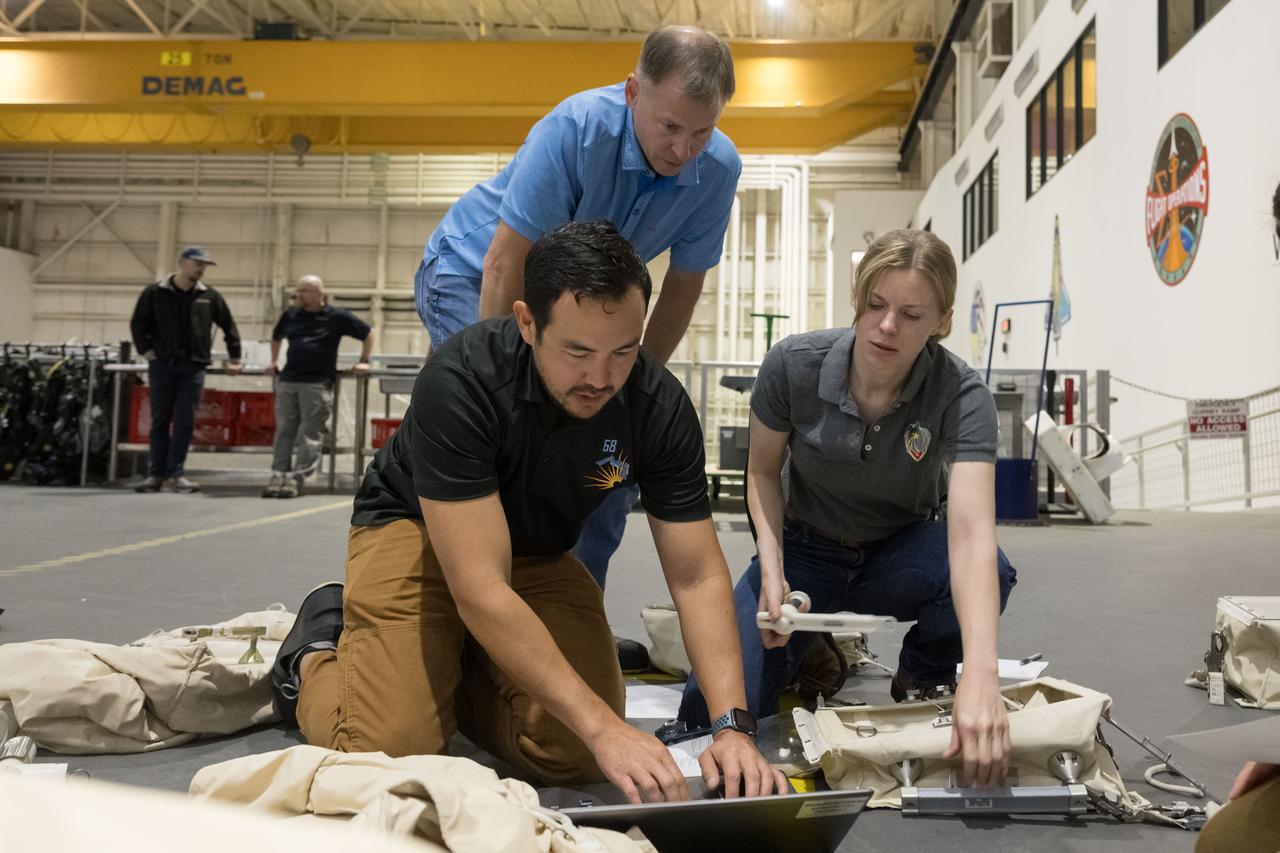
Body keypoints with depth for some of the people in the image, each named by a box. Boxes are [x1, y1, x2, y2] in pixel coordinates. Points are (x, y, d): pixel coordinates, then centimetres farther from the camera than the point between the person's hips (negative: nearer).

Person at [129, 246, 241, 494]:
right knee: (160, 420, 4)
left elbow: (229, 326, 15)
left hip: (193, 366, 1)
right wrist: (147, 350, -2)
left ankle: (175, 473, 4)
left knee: (185, 422, -2)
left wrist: (234, 357, 12)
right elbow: (138, 323, 9)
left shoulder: (209, 296, 8)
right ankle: (156, 473, 9)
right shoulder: (155, 293, 4)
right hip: (162, 364, -1)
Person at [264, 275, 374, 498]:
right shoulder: (290, 315, 14)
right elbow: (276, 337, 34)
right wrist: (274, 361, 26)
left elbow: (368, 333, 10)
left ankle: (297, 477, -7)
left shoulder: (337, 317, 1)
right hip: (287, 381, 4)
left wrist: (364, 361, 7)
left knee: (310, 434, -7)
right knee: (284, 430, 2)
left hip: (317, 384, -4)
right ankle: (279, 475, 4)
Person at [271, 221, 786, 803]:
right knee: (389, 750, -22)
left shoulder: (659, 404, -21)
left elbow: (697, 576, -18)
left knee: (576, 756, -14)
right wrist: (603, 726, -41)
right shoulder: (460, 381, -34)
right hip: (416, 532, -4)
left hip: (540, 555, 4)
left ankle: (452, 674, 15)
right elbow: (481, 590, -37)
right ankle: (318, 652, 12)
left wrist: (732, 726, -31)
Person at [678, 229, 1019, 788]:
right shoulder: (793, 364, -21)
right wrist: (771, 573, -19)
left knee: (991, 573, -36)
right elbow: (763, 472, -3)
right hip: (805, 549, 1)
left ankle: (921, 683, -1)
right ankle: (815, 650, 14)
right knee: (712, 711, -21)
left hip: (898, 554, 0)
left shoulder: (961, 396, -25)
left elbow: (971, 532, -39)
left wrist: (981, 674, -52)